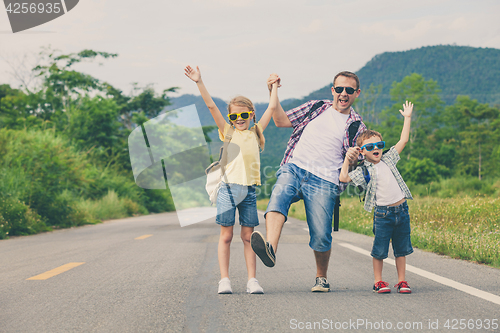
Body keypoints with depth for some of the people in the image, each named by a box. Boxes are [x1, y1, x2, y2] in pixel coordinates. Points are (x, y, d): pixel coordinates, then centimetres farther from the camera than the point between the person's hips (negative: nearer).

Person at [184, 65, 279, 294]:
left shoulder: (255, 133, 15)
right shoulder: (227, 131, 9)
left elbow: (272, 108, 20)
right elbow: (211, 106, 2)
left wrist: (274, 86, 25)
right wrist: (199, 82, -4)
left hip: (249, 190, 2)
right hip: (229, 188, -2)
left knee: (248, 236, 4)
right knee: (226, 235, 0)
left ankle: (252, 280, 5)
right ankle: (224, 280, 2)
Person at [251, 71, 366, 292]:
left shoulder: (357, 126, 14)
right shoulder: (316, 107, 20)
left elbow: (351, 165, 12)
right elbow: (282, 121, 20)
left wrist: (353, 158, -11)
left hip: (324, 182, -1)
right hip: (293, 168, 1)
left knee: (321, 236, -9)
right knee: (278, 197, -32)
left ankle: (321, 278, 18)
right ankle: (270, 249, -53)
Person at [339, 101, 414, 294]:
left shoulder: (388, 159, 11)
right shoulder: (363, 171, 1)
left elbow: (403, 141, 15)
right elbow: (343, 178, -10)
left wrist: (407, 117, 16)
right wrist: (348, 158, -7)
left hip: (401, 210, 3)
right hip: (382, 213, -3)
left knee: (401, 249, 9)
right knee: (379, 250, 1)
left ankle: (402, 281, 17)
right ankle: (378, 282, 14)